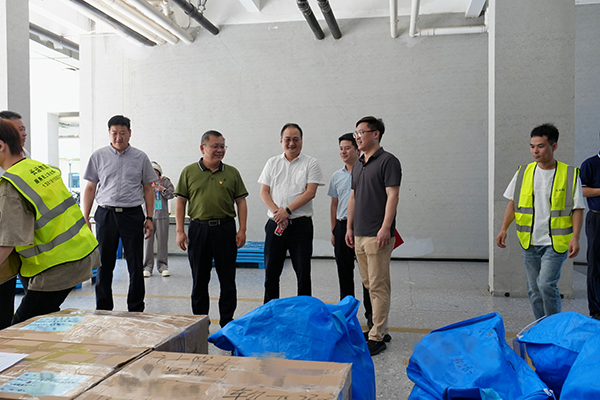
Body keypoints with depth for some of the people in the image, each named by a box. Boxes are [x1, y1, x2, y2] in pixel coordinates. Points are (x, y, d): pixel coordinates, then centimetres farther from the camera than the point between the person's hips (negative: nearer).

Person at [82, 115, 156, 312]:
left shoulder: (140, 157, 6)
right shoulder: (98, 156, 7)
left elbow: (148, 188, 9)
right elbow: (90, 188, 10)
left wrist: (149, 217, 2)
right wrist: (85, 218, 3)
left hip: (133, 214, 0)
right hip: (106, 214, 1)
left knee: (136, 266, 3)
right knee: (104, 265, 7)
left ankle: (136, 310, 15)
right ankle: (103, 310, 19)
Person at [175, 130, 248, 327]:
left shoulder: (232, 173, 7)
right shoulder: (189, 172, 6)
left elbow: (241, 202, 6)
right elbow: (180, 202, 5)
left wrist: (242, 230, -3)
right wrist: (180, 231, -2)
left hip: (225, 229, 0)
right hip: (198, 229, 0)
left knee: (227, 279, 4)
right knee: (199, 279, 9)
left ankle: (227, 322, 17)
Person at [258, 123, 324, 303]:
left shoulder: (311, 163, 3)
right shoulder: (272, 163, 12)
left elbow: (310, 192, -8)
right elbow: (264, 192, 6)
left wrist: (287, 210, -16)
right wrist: (277, 212, -10)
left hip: (301, 225, -3)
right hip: (275, 224, 3)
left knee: (303, 273, 2)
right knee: (271, 271, 8)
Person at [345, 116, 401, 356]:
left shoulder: (388, 161, -7)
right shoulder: (358, 165, 18)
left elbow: (392, 195, -14)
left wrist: (385, 228, -21)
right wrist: (349, 227, 15)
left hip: (378, 235, -9)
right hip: (359, 235, 9)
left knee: (379, 286, -5)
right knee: (369, 284, 14)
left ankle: (377, 338, 2)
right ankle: (381, 329, 25)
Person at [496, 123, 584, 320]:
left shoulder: (570, 174, -3)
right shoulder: (523, 172, 5)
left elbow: (577, 208, -2)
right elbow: (513, 202, 11)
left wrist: (575, 237, -13)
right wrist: (504, 229, 2)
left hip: (556, 243, -3)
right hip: (529, 243, 4)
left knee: (546, 284, -14)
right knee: (534, 289, 9)